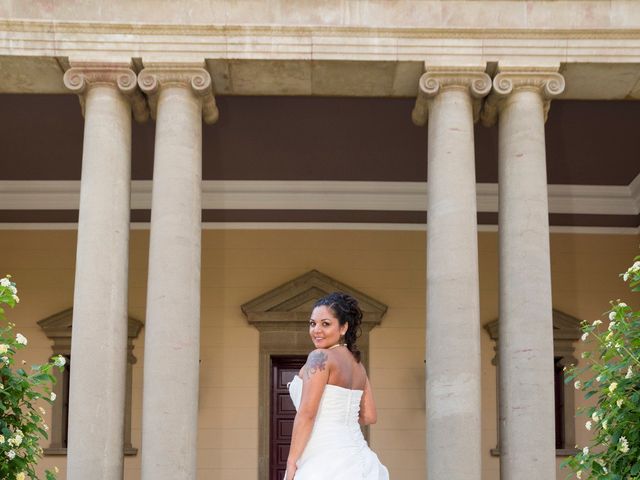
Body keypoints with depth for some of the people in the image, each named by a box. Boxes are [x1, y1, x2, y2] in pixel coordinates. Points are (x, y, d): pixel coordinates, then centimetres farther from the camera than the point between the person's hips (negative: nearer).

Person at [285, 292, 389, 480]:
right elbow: (369, 416, 17)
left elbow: (306, 413, -15)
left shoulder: (320, 357, -9)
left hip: (326, 462, -8)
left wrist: (291, 461, -12)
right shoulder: (357, 364, 13)